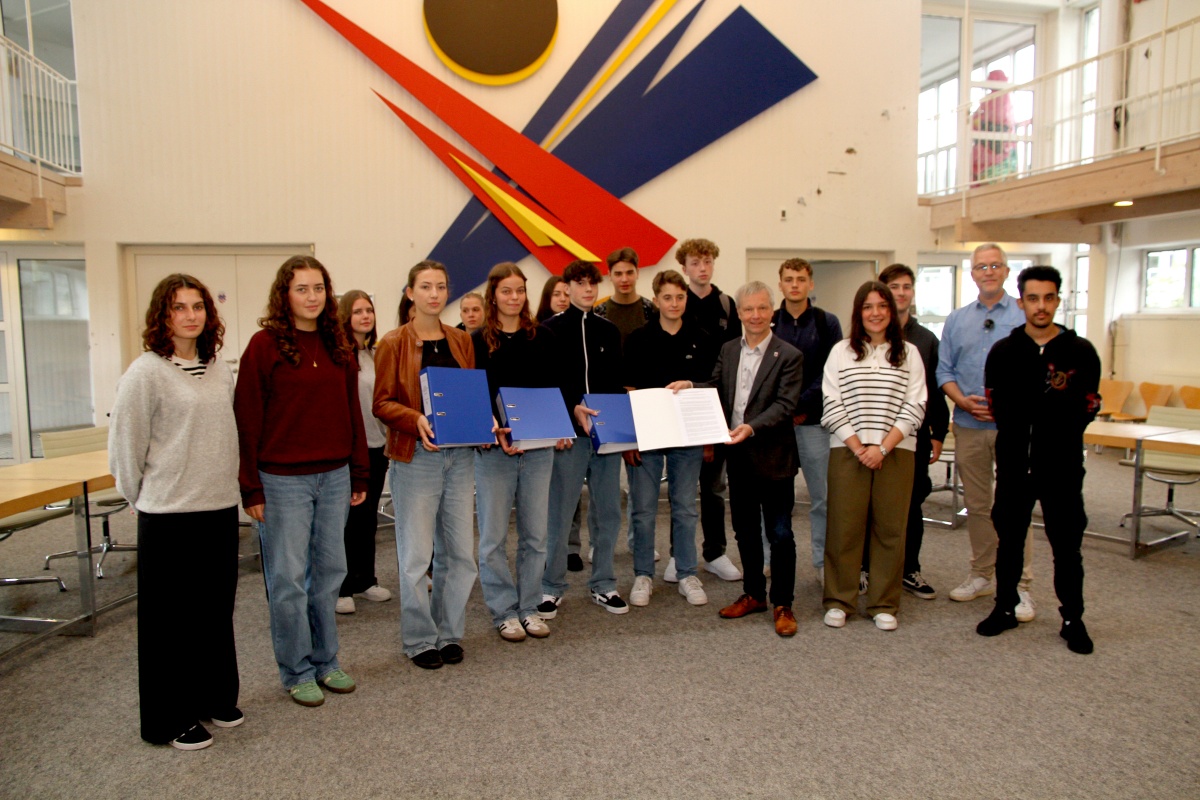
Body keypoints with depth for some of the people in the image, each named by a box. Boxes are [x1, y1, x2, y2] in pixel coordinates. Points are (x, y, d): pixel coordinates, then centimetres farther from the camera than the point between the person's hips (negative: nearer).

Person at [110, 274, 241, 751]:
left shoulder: (219, 370, 7)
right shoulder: (146, 372, -11)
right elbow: (125, 444, -8)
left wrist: (226, 484, 13)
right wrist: (144, 498, -1)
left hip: (221, 508, 6)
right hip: (169, 514, -6)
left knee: (217, 609, 16)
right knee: (171, 618, 7)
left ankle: (215, 698, 33)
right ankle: (170, 720, 22)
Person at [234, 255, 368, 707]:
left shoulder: (338, 346, 8)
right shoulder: (265, 345, -7)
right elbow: (247, 420, -8)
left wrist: (360, 474, 9)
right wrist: (251, 487, -10)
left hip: (334, 476, 5)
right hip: (283, 479, -5)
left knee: (329, 572, 14)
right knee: (288, 578, 5)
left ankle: (325, 661, 29)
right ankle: (297, 672, 21)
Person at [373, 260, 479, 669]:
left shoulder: (461, 341, 10)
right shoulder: (393, 343, -3)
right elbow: (382, 403, -5)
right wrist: (416, 420, -22)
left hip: (459, 454, 4)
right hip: (415, 456, -4)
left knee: (459, 551, 8)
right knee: (416, 554, 1)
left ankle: (450, 633, 24)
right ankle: (419, 639, 17)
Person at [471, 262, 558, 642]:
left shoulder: (542, 337, 7)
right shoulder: (478, 342, -1)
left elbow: (552, 389, 8)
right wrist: (495, 432, -20)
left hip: (538, 447, 3)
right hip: (493, 449, -2)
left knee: (535, 534, 9)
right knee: (494, 537, 3)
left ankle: (529, 608, 24)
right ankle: (504, 612, 18)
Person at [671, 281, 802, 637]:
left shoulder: (788, 356, -9)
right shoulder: (728, 350, 9)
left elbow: (784, 405, -16)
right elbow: (716, 388, 10)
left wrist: (752, 427, -30)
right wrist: (689, 385, -10)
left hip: (772, 456, -5)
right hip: (738, 456, 6)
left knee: (779, 534, 4)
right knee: (745, 530, 16)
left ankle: (783, 604, 18)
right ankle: (753, 594, 32)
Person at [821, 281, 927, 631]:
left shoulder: (909, 353, 8)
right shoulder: (841, 352, 6)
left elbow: (915, 407, 1)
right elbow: (832, 405, 0)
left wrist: (882, 447, -10)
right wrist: (858, 447, -9)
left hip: (895, 451, 1)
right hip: (848, 451, -1)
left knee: (890, 528, 4)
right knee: (844, 526, 1)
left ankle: (884, 604, 16)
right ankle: (838, 601, 13)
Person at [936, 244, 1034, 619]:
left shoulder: (1026, 317, 1)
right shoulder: (956, 320, 11)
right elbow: (944, 370, 9)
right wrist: (963, 401, -8)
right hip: (969, 425, 3)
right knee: (976, 504, 11)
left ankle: (1019, 585, 6)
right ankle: (982, 574, 24)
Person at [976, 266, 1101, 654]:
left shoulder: (1081, 351, 0)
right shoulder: (1003, 352, 3)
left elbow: (1086, 409, -6)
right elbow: (1001, 411, -4)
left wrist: (1027, 409, -9)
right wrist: (1055, 404, -10)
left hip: (1062, 466, -1)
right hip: (1014, 465, 1)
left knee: (1067, 546, 7)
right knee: (1009, 540, 13)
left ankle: (1073, 619, 22)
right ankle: (1005, 608, 27)